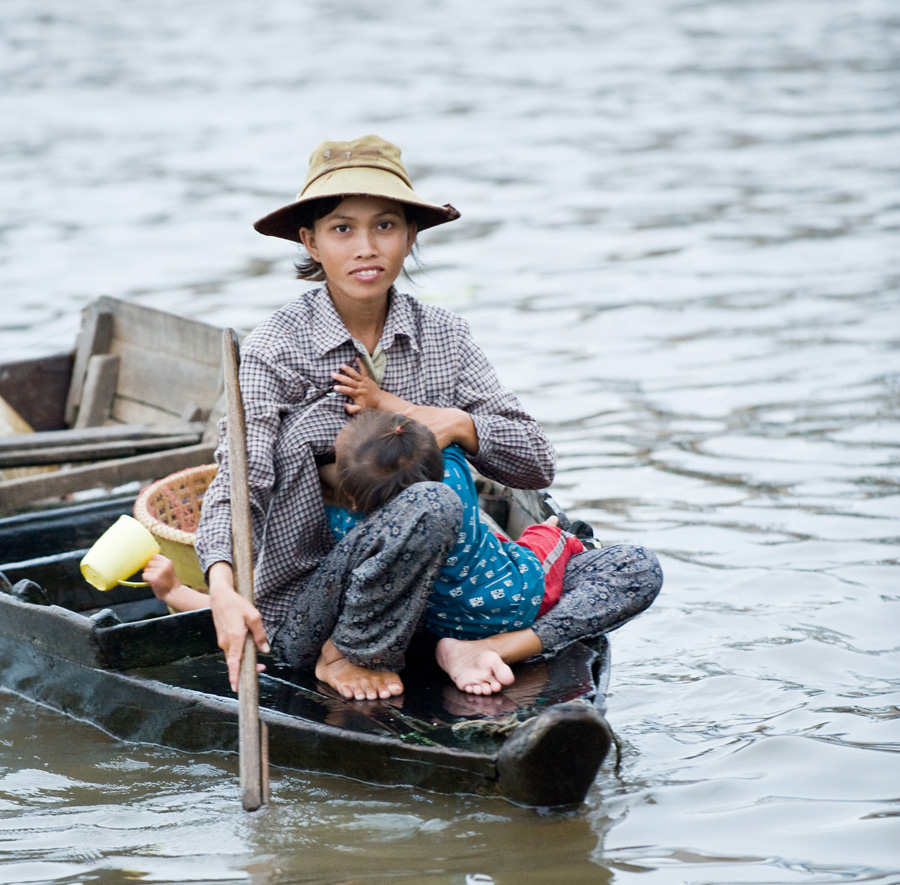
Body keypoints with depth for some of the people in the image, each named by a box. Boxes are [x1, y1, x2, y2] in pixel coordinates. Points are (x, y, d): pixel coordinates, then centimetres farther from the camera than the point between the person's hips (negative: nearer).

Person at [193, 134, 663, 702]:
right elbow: (238, 485, -17)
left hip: (438, 591, 5)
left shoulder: (443, 336, 5)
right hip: (306, 620, -5)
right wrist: (224, 593, -36)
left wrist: (459, 425, -16)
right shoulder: (276, 349, -8)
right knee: (431, 504, -36)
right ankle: (347, 658, -13)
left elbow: (538, 464, 5)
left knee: (637, 571, -5)